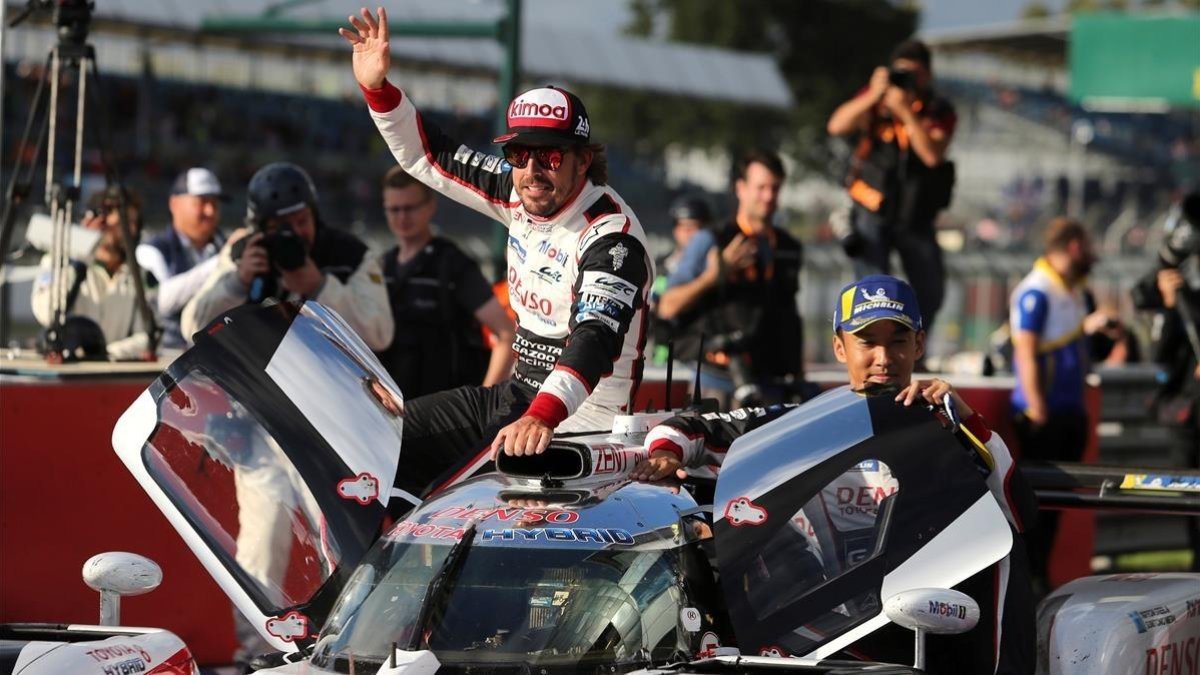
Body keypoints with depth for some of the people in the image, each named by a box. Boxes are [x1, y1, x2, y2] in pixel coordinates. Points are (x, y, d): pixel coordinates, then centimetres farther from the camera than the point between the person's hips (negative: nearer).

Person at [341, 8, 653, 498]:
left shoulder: (612, 236, -21)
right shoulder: (520, 191, 4)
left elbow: (595, 337, -36)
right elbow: (428, 157, 14)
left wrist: (542, 416, -52)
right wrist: (376, 88, -2)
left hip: (581, 413, -9)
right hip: (521, 394, 9)